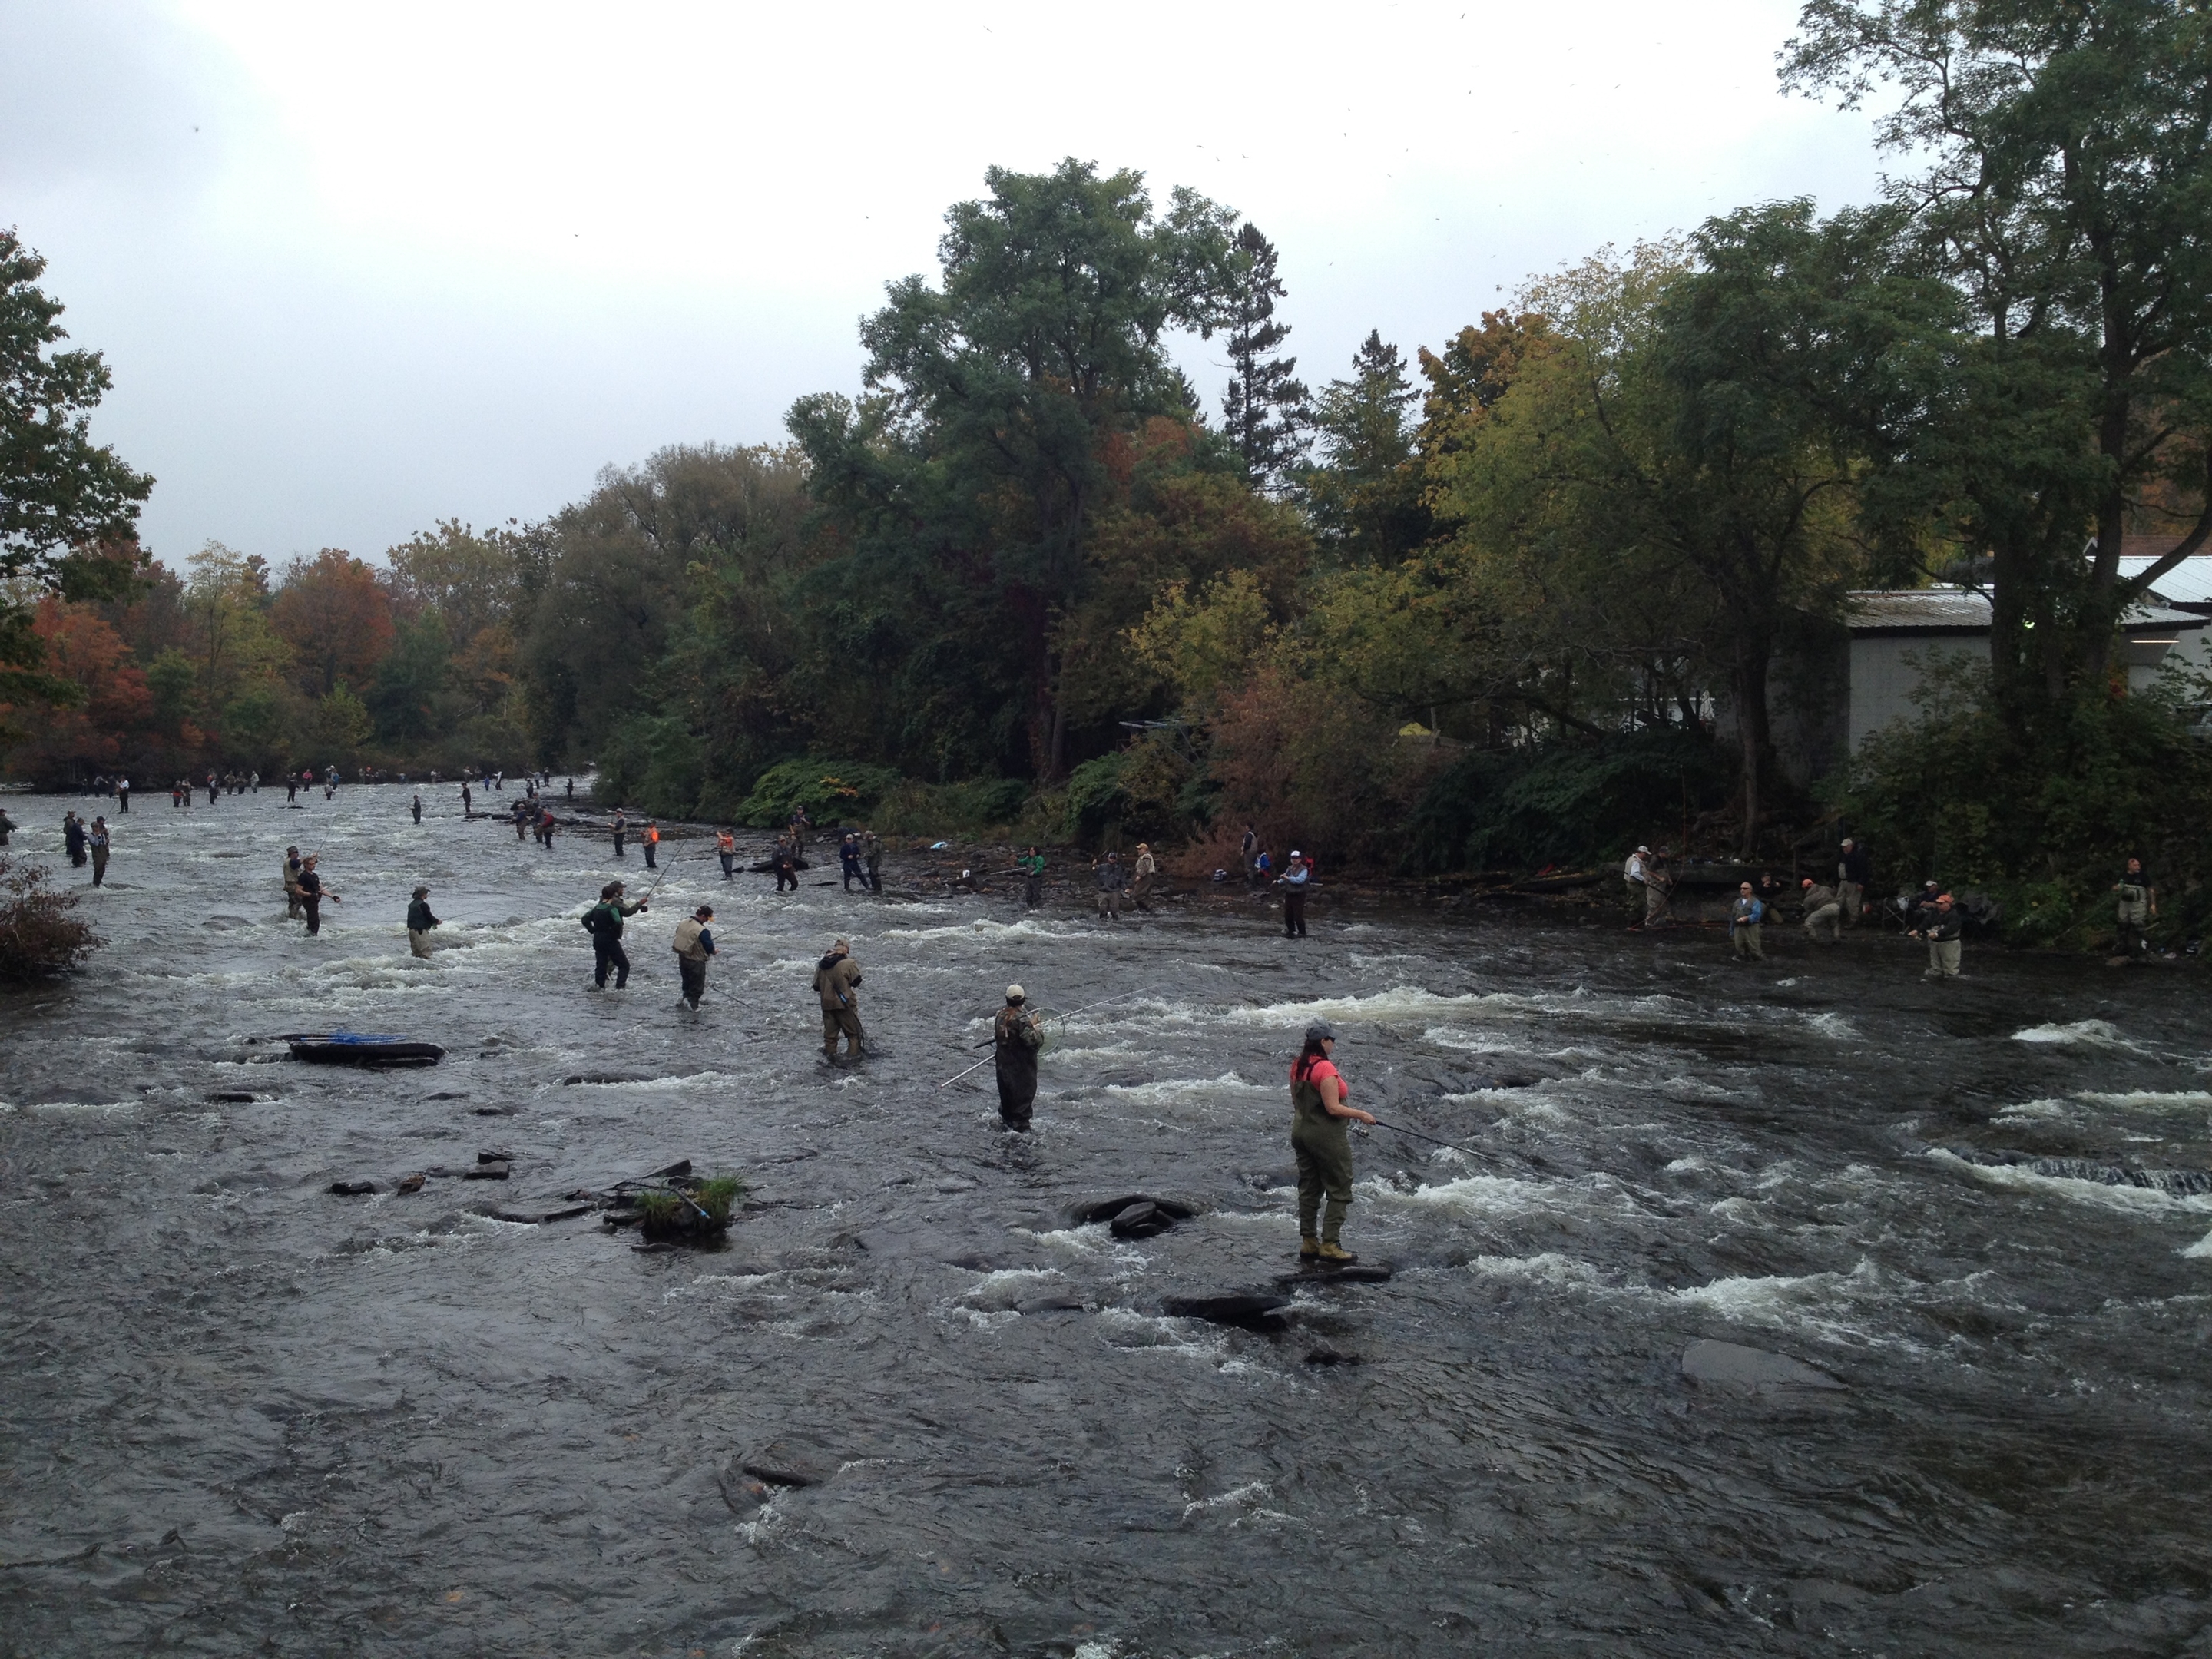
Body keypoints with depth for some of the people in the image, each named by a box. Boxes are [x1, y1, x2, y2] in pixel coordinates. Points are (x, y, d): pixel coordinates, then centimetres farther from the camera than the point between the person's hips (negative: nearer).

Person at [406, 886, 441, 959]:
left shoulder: (412, 905, 12)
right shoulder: (423, 905, -15)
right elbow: (429, 916, -14)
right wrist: (437, 921, 6)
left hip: (411, 930, 9)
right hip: (421, 931, -9)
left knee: (416, 952, 15)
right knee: (426, 950, -8)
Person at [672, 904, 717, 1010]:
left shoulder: (683, 923, -5)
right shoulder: (702, 931, -28)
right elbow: (710, 948, -20)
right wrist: (713, 951, 3)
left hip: (682, 958, 6)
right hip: (696, 962, -6)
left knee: (687, 981, 30)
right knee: (697, 985, 13)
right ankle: (694, 1006, 23)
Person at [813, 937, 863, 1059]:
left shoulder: (821, 965, 4)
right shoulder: (849, 963, -13)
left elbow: (816, 986, 9)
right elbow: (856, 981, -7)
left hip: (827, 1004, 5)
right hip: (844, 1003, -5)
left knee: (830, 1031, 14)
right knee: (853, 1031, 6)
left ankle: (830, 1053, 16)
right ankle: (853, 1054, 3)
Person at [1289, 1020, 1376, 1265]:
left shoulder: (1298, 1066, 6)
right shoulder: (1325, 1068, -20)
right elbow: (1333, 1108, -21)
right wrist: (1361, 1115, -9)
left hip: (1301, 1132, 9)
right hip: (1327, 1136, -9)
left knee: (1308, 1189, 14)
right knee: (1339, 1192, 1)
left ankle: (1308, 1243, 18)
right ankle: (1329, 1246, -1)